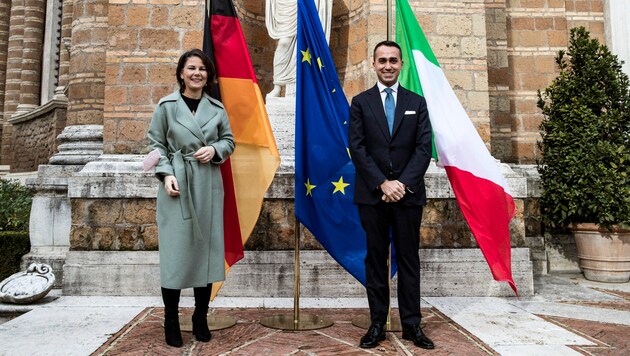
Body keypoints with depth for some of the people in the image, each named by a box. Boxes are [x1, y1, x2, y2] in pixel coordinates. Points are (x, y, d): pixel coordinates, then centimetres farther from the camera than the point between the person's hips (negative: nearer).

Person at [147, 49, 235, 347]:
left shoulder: (217, 108, 9)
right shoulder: (167, 105, 2)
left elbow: (229, 140, 14)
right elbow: (156, 144, 2)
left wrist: (215, 150, -7)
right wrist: (166, 174, -12)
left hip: (208, 185, 3)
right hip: (177, 183, -2)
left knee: (206, 248, 6)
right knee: (175, 250, -1)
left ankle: (201, 318, 20)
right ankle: (171, 320, 15)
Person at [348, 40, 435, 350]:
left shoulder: (417, 103, 10)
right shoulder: (360, 102, 7)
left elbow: (424, 148, 1)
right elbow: (357, 148, -2)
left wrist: (403, 183, -12)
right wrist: (382, 183, -12)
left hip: (409, 193, 1)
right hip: (372, 194, -1)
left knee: (409, 260, 7)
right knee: (375, 260, 6)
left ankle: (412, 324, 17)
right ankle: (377, 324, 15)